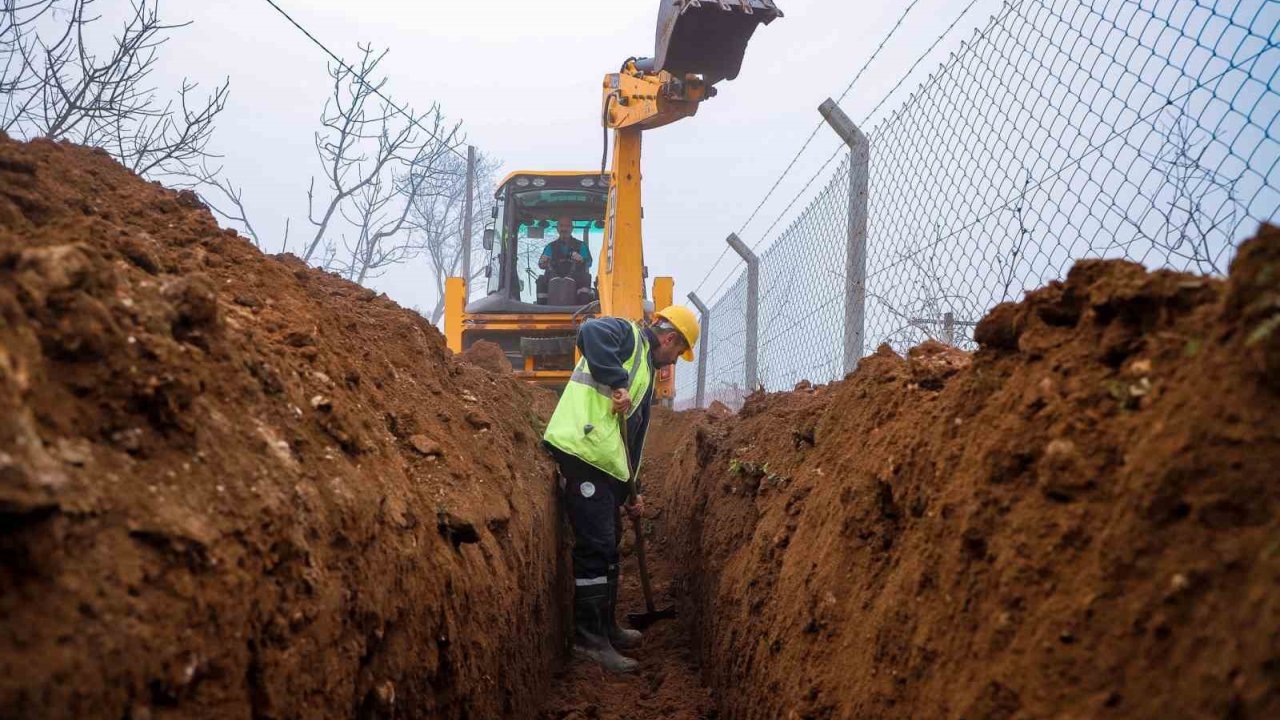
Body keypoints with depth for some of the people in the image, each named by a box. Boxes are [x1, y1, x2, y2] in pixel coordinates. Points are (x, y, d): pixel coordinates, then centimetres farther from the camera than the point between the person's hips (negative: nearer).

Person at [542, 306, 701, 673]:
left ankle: (605, 627, 31)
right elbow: (591, 333, -25)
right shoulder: (628, 334, -1)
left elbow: (633, 433, 28)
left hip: (607, 463, 10)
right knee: (595, 546, -8)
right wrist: (617, 383, -26)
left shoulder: (646, 372, 26)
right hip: (581, 451, -10)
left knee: (608, 545, 18)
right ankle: (588, 638, -1)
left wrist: (631, 491, 26)